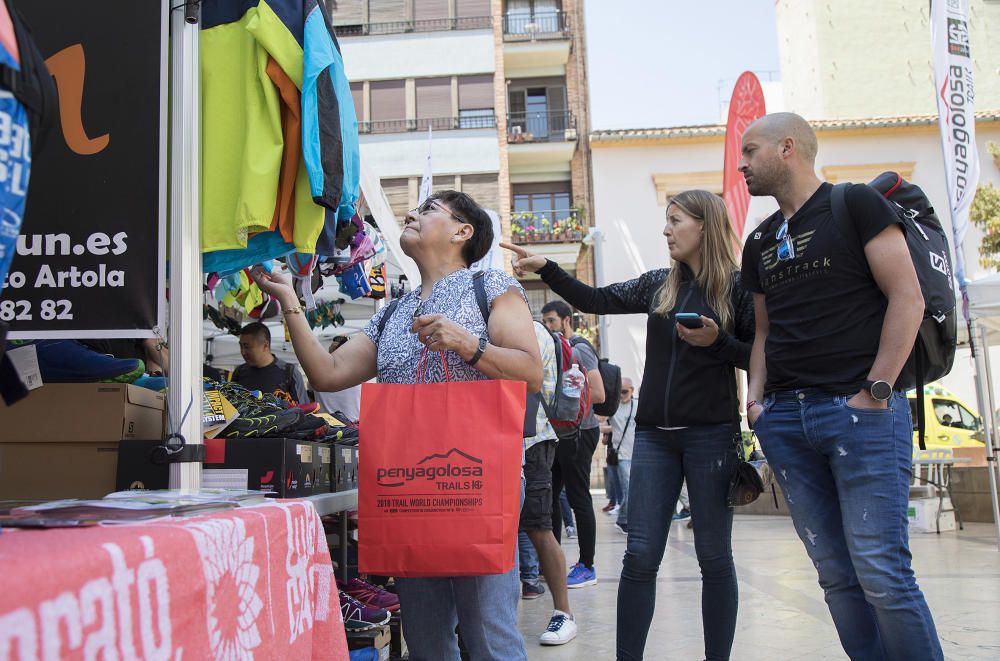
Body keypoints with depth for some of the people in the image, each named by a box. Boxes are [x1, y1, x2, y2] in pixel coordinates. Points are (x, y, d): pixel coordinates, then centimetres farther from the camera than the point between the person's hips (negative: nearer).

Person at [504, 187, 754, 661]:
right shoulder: (658, 285, 10)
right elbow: (595, 301, 8)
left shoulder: (738, 287, -2)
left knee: (714, 556, 6)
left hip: (711, 434, -3)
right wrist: (544, 268, 0)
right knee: (640, 555, 2)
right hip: (654, 434, 4)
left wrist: (716, 342, -17)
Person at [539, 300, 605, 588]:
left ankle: (587, 567, 3)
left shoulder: (580, 349, -9)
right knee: (549, 494, 11)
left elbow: (598, 394, -18)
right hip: (558, 432, 9)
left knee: (578, 499, -4)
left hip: (578, 432, -9)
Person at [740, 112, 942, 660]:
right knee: (836, 575, 7)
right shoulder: (758, 242, 19)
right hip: (785, 417, 6)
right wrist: (756, 398, 7)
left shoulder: (855, 205, 1)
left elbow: (907, 299, -5)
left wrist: (876, 391, -12)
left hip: (859, 410, -6)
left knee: (881, 574, -9)